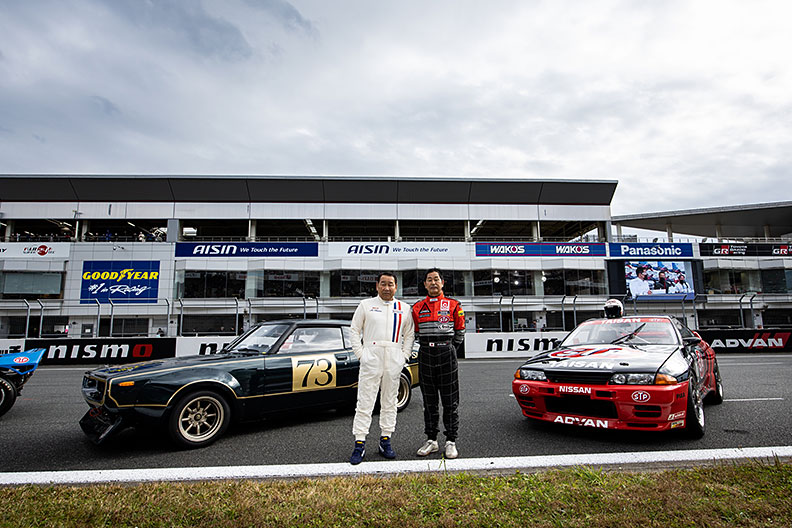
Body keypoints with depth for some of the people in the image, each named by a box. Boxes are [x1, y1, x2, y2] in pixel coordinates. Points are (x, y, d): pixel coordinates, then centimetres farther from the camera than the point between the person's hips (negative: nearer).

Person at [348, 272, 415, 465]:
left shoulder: (404, 308, 11)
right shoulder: (366, 305, 6)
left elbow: (409, 334, 15)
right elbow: (354, 330, 8)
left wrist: (404, 356, 4)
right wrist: (360, 353, -1)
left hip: (394, 361, 2)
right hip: (371, 360, -2)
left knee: (389, 402, 10)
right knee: (365, 402, -3)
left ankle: (385, 440, 21)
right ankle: (359, 443, 4)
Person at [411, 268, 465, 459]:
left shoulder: (453, 305, 2)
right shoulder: (417, 307, 8)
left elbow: (460, 332, 9)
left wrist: (449, 350, 9)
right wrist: (429, 347, 11)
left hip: (446, 355, -2)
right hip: (425, 356, 3)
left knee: (450, 401, 2)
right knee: (429, 402, 10)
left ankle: (451, 442, 13)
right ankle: (431, 440, 21)